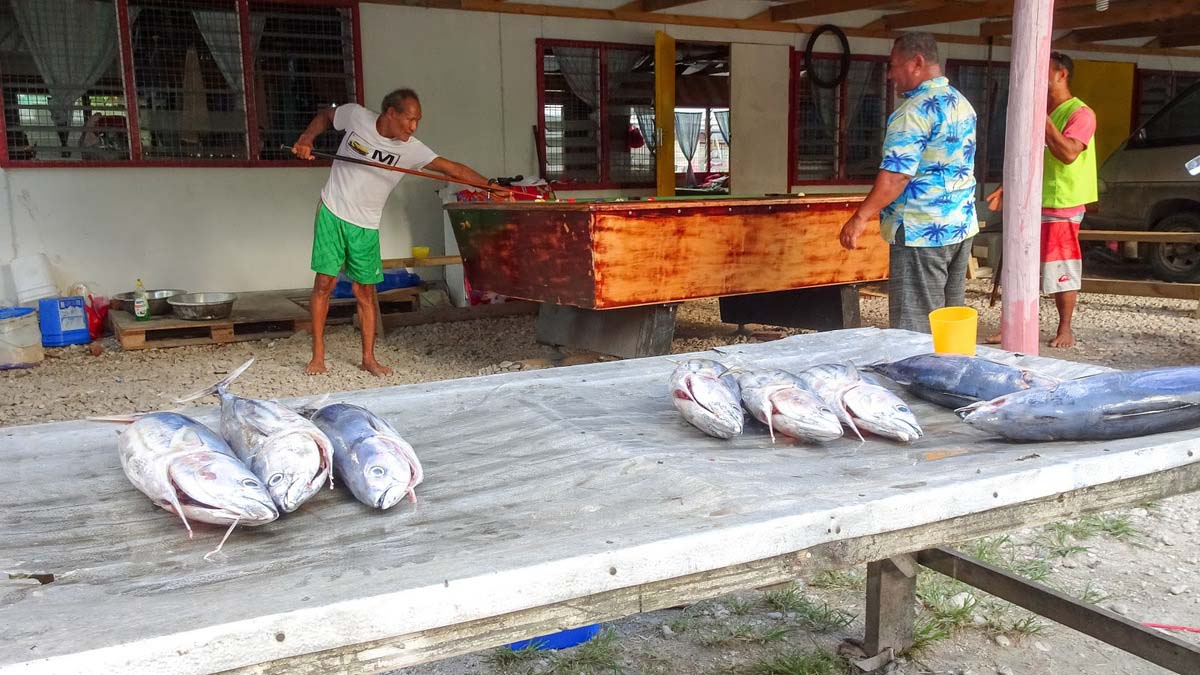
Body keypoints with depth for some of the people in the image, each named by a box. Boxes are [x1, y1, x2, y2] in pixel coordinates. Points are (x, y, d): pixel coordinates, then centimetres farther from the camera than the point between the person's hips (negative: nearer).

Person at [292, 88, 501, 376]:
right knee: (325, 282, -3)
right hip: (332, 213, -1)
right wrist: (306, 139, -4)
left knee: (366, 291, 4)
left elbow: (454, 168, -18)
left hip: (366, 226, 1)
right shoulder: (356, 115, -10)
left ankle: (369, 358, 14)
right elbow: (325, 116, 12)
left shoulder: (411, 149, -11)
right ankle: (317, 355, 7)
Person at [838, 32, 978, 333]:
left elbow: (897, 174, -23)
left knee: (915, 329, -4)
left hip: (921, 232, -9)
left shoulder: (915, 111, -16)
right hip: (962, 227, 9)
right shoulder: (962, 104, 13)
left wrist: (861, 217, -20)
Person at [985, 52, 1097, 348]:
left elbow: (1068, 153, -24)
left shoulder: (1080, 113, -9)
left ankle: (1065, 331, 13)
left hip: (1062, 206, -8)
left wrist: (1042, 118, -23)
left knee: (1061, 271, 1)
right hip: (1032, 203, 8)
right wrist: (1005, 188, 12)